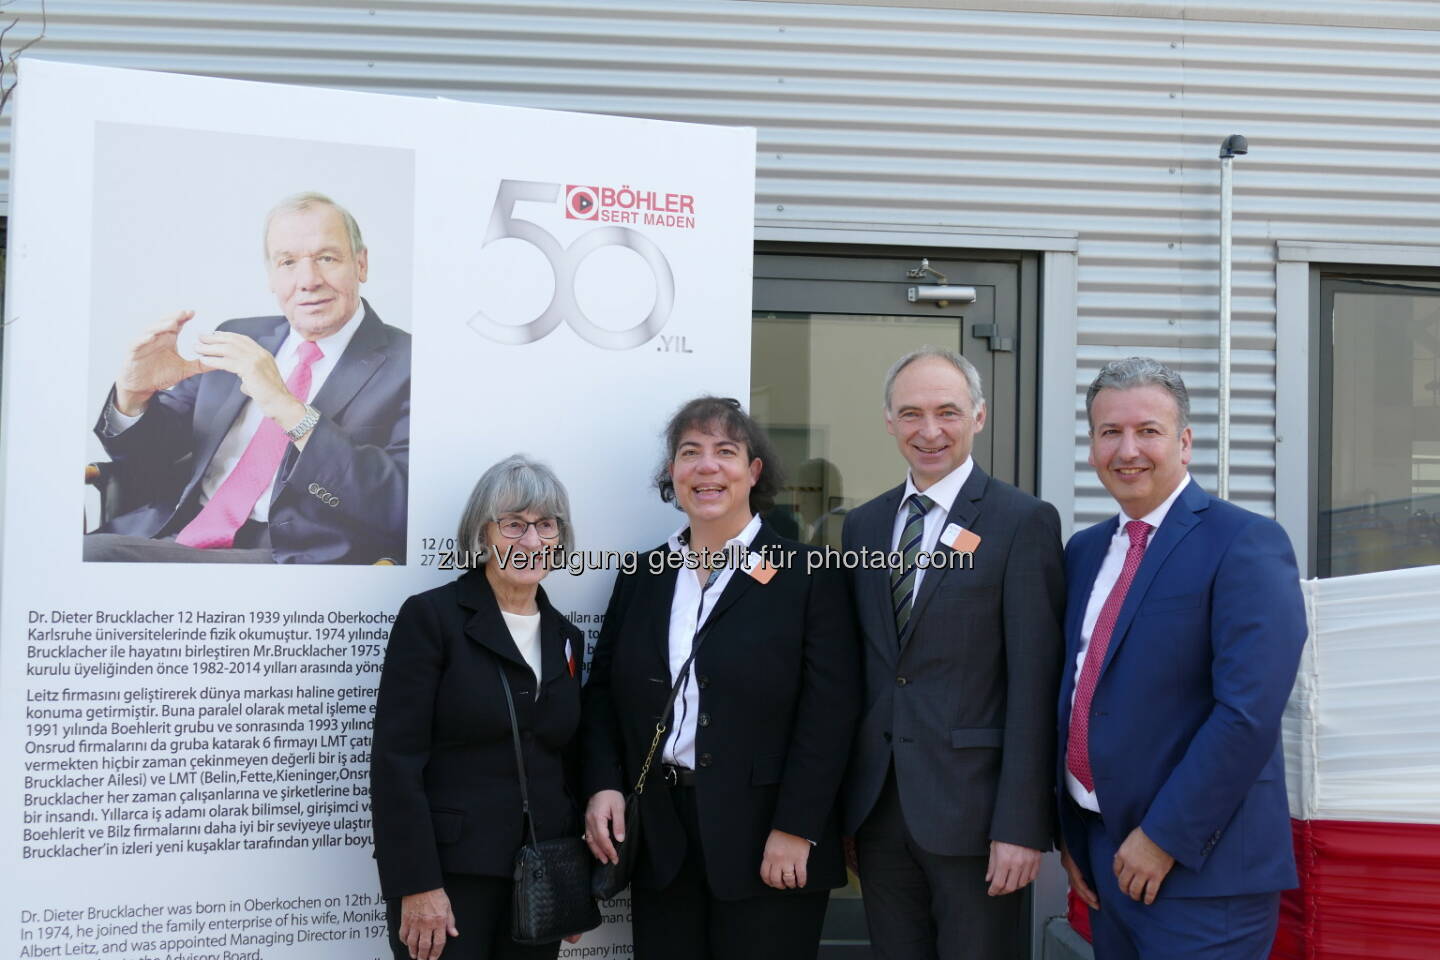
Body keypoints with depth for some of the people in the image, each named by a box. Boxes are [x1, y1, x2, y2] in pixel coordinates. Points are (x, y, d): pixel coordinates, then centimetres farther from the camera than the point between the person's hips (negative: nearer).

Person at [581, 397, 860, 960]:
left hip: (769, 846, -4)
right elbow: (603, 692, 14)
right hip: (658, 839, 4)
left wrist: (795, 829, -13)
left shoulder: (808, 576, -2)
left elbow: (829, 711, -8)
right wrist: (603, 785, -2)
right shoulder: (642, 577, 12)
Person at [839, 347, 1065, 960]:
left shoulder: (1023, 522, -6)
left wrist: (1021, 825, -15)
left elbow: (1034, 685, -11)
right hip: (876, 810, 5)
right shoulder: (862, 525, 11)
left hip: (971, 811, -5)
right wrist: (843, 806, 10)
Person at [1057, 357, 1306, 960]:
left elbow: (1250, 713, -20)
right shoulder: (1084, 551, 11)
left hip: (1202, 869, -6)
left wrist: (1163, 837, -18)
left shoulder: (1244, 543, -12)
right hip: (1104, 854, 7)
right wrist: (1073, 832, 8)